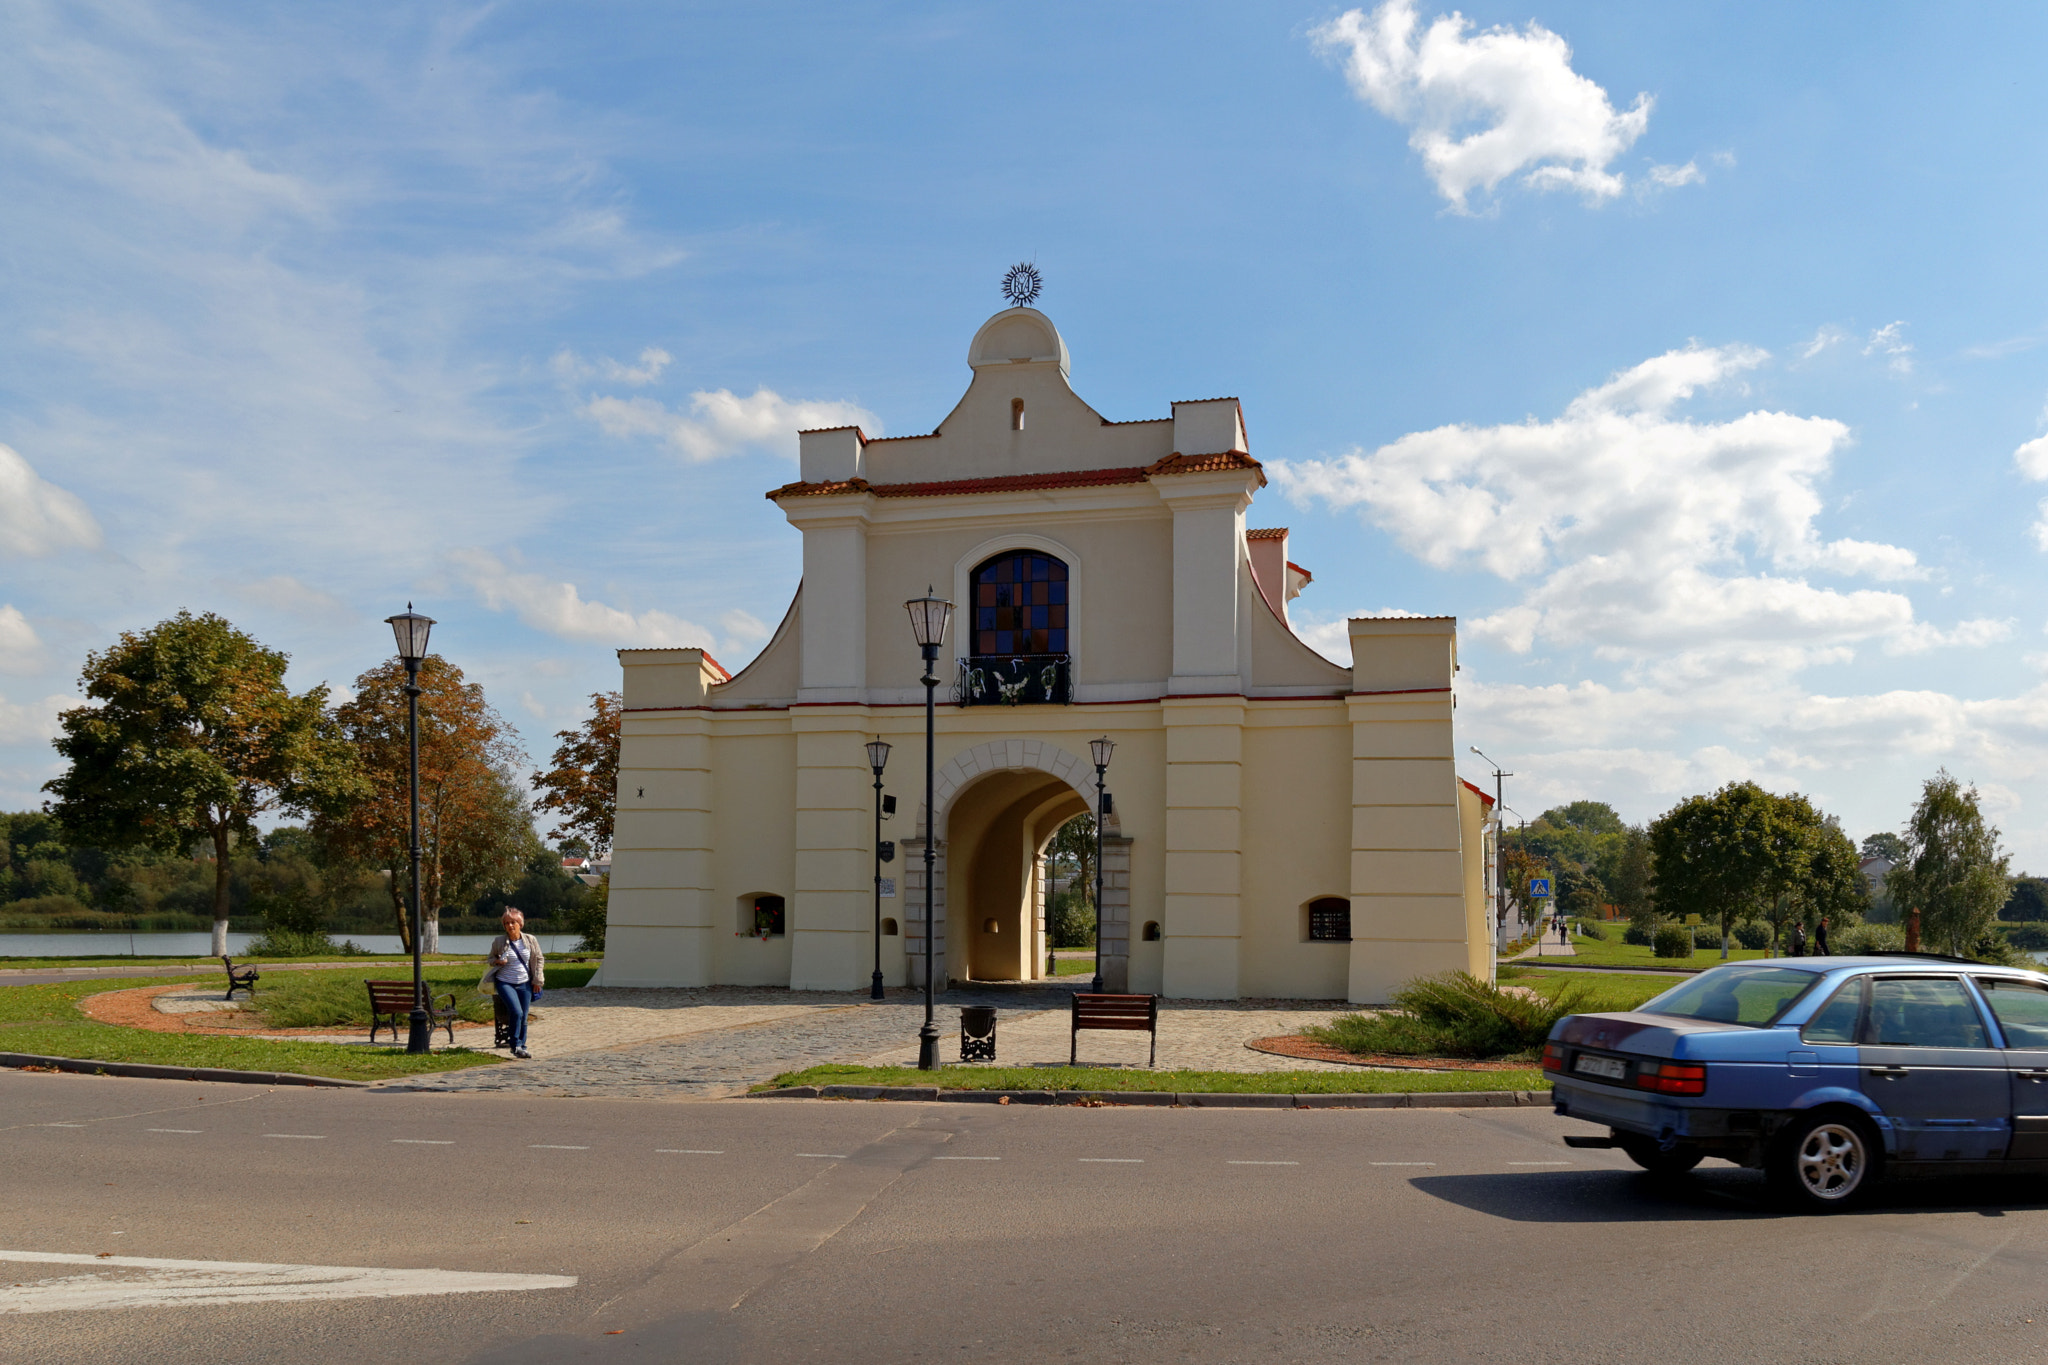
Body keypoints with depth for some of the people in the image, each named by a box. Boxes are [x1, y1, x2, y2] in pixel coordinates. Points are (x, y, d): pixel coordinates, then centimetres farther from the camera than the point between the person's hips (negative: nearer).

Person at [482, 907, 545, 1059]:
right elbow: (491, 958, 13)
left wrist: (537, 980, 5)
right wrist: (497, 961, -11)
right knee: (517, 1012, -20)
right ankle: (516, 1046, -9)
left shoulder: (531, 940, 0)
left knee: (523, 1018, 4)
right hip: (505, 983, -2)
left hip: (525, 984, 2)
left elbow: (539, 960, 10)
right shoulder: (498, 941, -3)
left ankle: (522, 1047, 19)